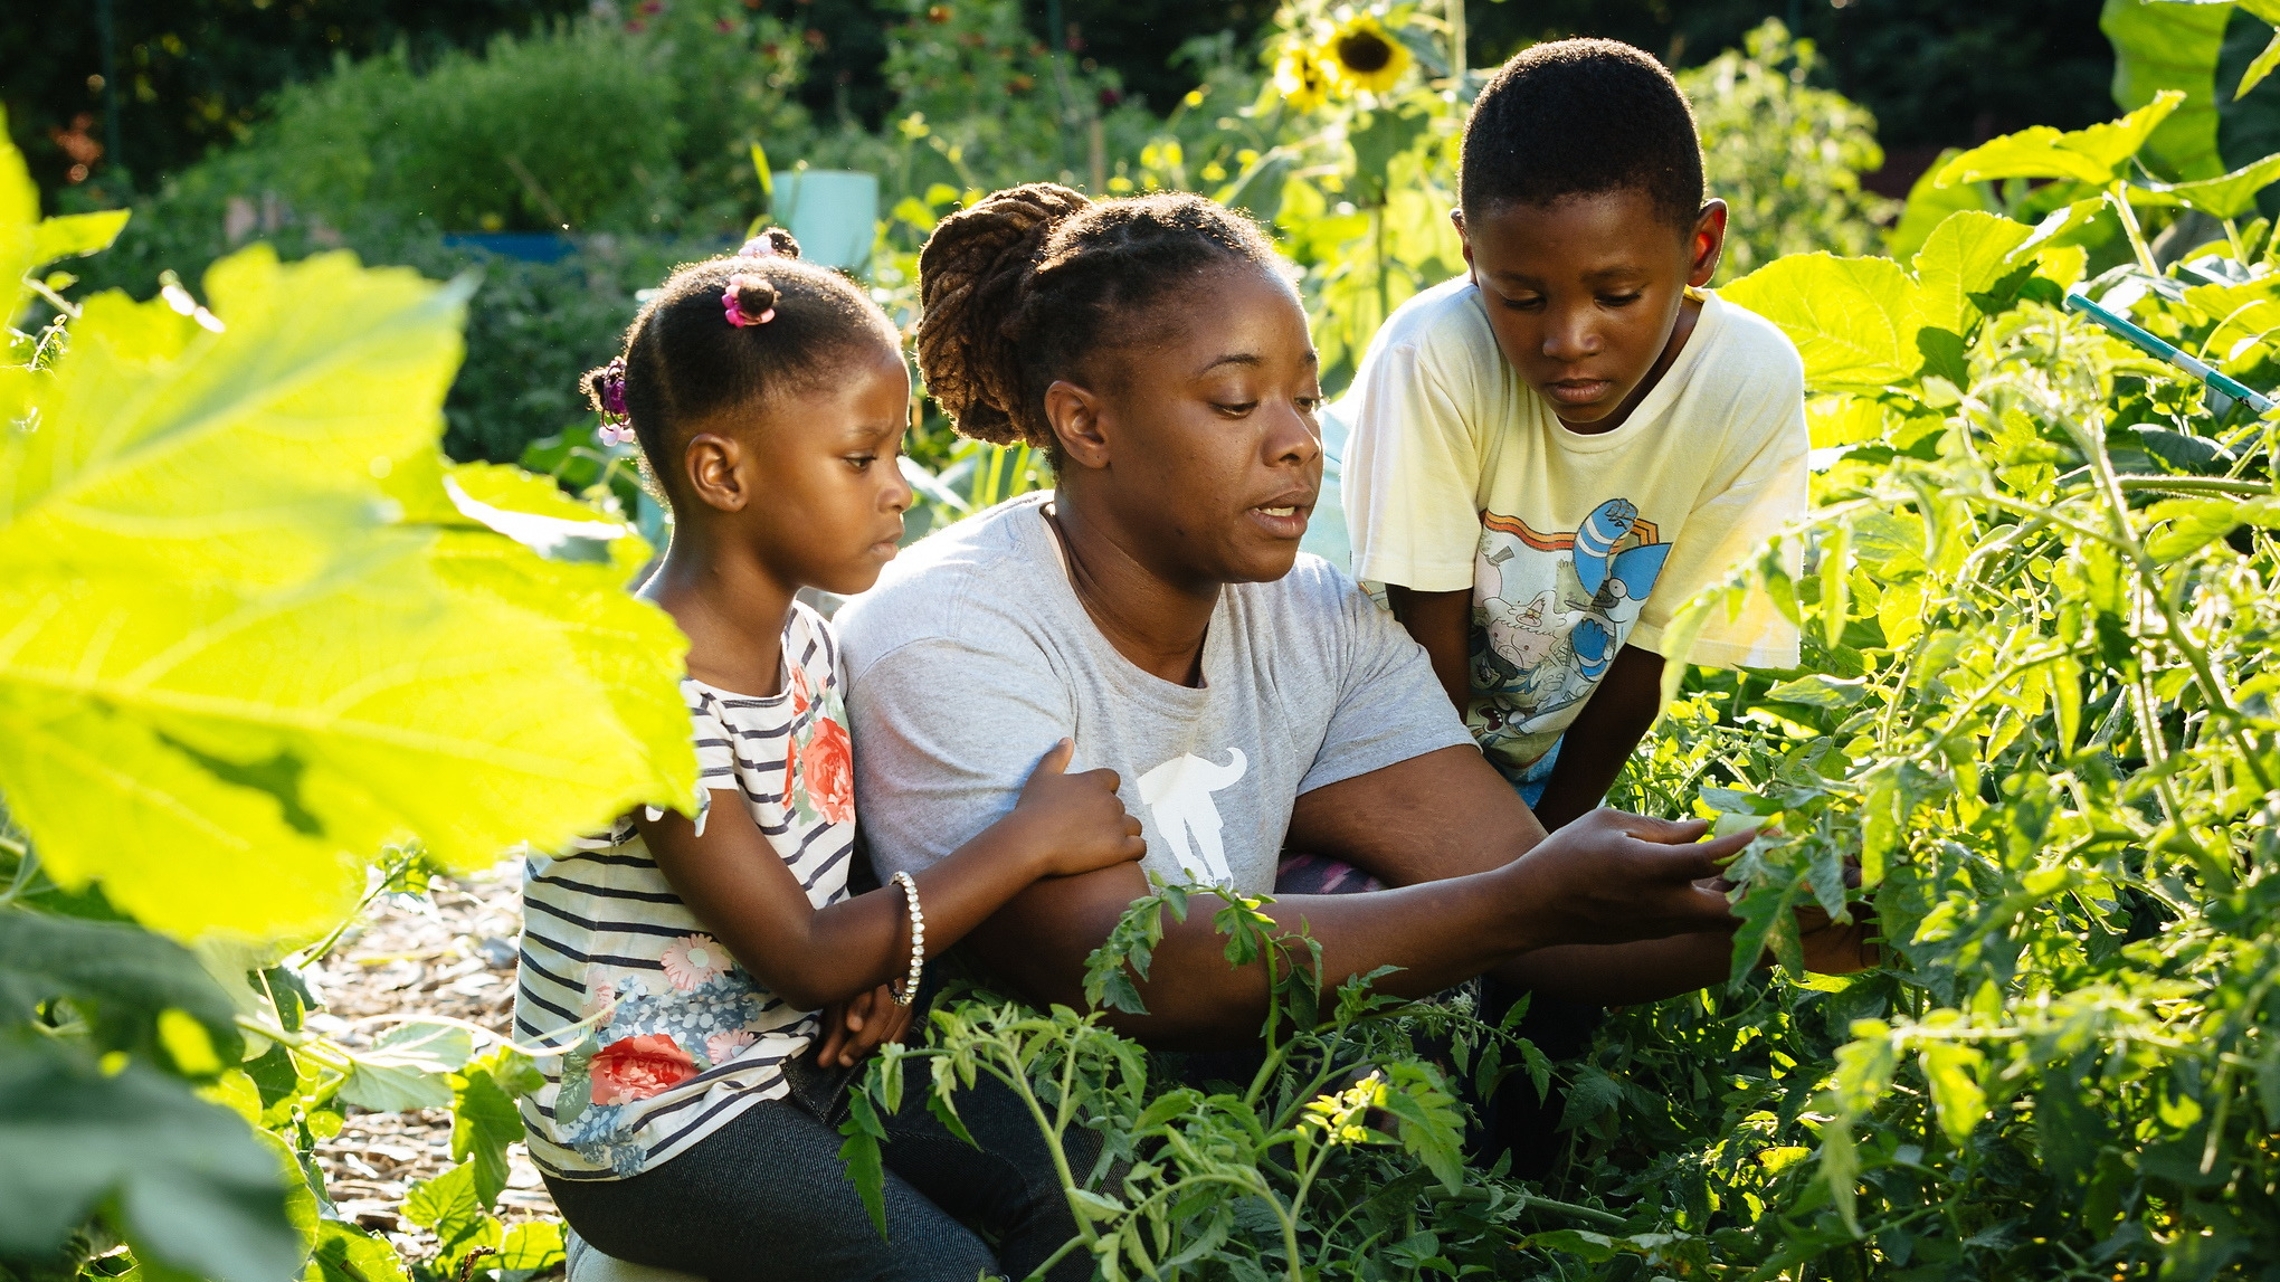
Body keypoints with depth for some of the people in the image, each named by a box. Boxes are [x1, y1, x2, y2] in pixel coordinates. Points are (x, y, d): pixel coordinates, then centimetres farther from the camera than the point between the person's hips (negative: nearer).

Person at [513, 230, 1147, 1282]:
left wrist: (885, 963, -10)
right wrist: (1033, 837, -20)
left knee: (1062, 1179, -3)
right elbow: (800, 957, -24)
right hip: (648, 1128, -8)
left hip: (790, 1057, 8)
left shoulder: (805, 642, 2)